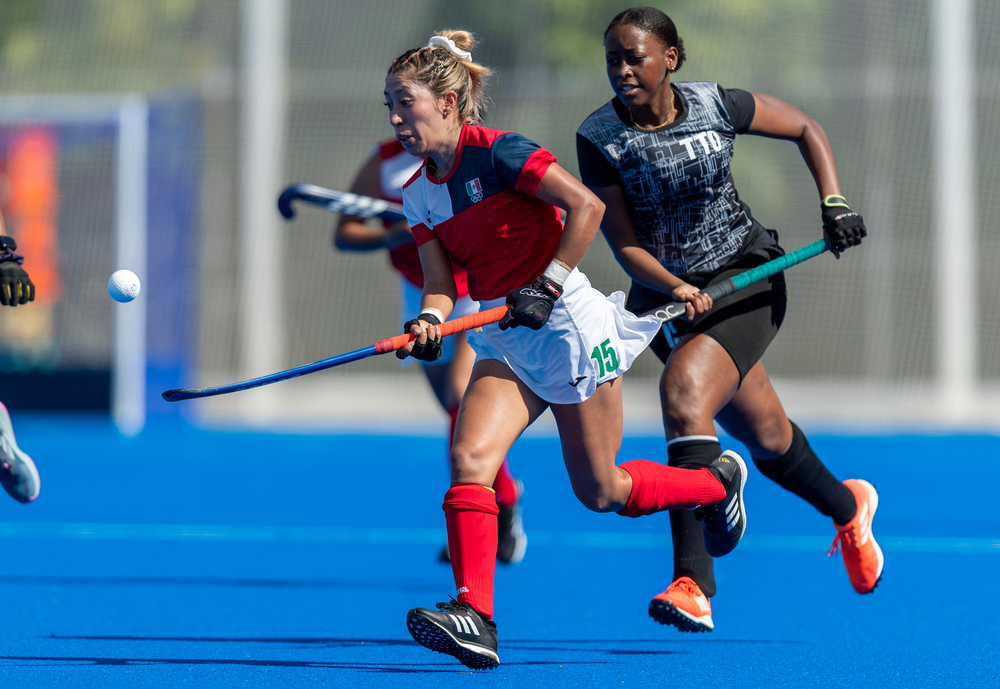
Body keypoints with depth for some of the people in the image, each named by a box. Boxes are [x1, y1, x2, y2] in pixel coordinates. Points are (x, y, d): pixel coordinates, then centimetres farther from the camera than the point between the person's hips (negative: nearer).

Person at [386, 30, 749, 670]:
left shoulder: (496, 152, -16)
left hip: (568, 324, -7)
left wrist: (546, 285, -22)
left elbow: (587, 205, -21)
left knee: (601, 491, 4)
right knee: (469, 458, -17)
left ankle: (720, 480, 31)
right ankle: (474, 618, -24)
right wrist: (430, 320, -18)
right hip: (507, 340, 7)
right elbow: (441, 281, 4)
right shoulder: (419, 195, 7)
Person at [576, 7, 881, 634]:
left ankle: (694, 585, -34)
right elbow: (624, 244, -12)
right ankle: (847, 507, 48)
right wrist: (672, 288, -30)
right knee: (766, 439, 12)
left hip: (747, 277, -3)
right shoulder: (599, 139, -12)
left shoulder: (717, 106, -12)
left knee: (683, 391, -29)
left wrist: (834, 204, -5)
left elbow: (806, 129, 6)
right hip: (667, 290, 3)